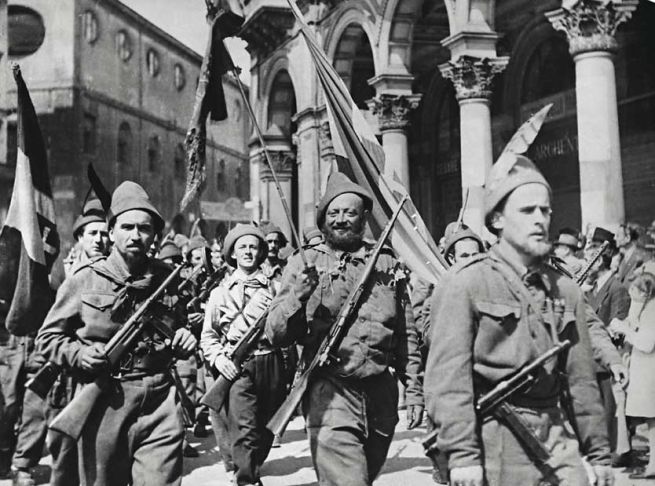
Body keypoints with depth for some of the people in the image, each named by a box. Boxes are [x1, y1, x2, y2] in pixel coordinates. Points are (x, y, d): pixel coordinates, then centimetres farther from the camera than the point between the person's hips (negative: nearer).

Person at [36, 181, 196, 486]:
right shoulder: (84, 281, 0)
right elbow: (47, 337, 7)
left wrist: (184, 340, 3)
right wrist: (77, 354, -12)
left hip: (160, 404, 1)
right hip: (103, 404, -1)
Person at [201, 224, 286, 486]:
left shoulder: (273, 287, 11)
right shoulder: (221, 291, 10)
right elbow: (208, 334, 10)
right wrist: (217, 357, -6)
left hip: (271, 363, 2)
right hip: (237, 366, -2)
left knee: (266, 430, 12)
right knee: (245, 432, -14)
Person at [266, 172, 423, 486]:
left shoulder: (387, 264, 10)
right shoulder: (304, 264, 3)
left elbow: (406, 335, 14)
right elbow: (275, 335, -2)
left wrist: (414, 389, 9)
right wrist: (298, 296, -19)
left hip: (381, 392, 4)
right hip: (330, 392, -3)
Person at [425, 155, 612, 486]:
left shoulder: (566, 291, 10)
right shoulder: (465, 284, -8)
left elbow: (581, 381, 13)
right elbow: (448, 377, -14)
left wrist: (598, 454, 14)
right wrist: (462, 454, -19)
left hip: (557, 439, 5)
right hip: (494, 443, -5)